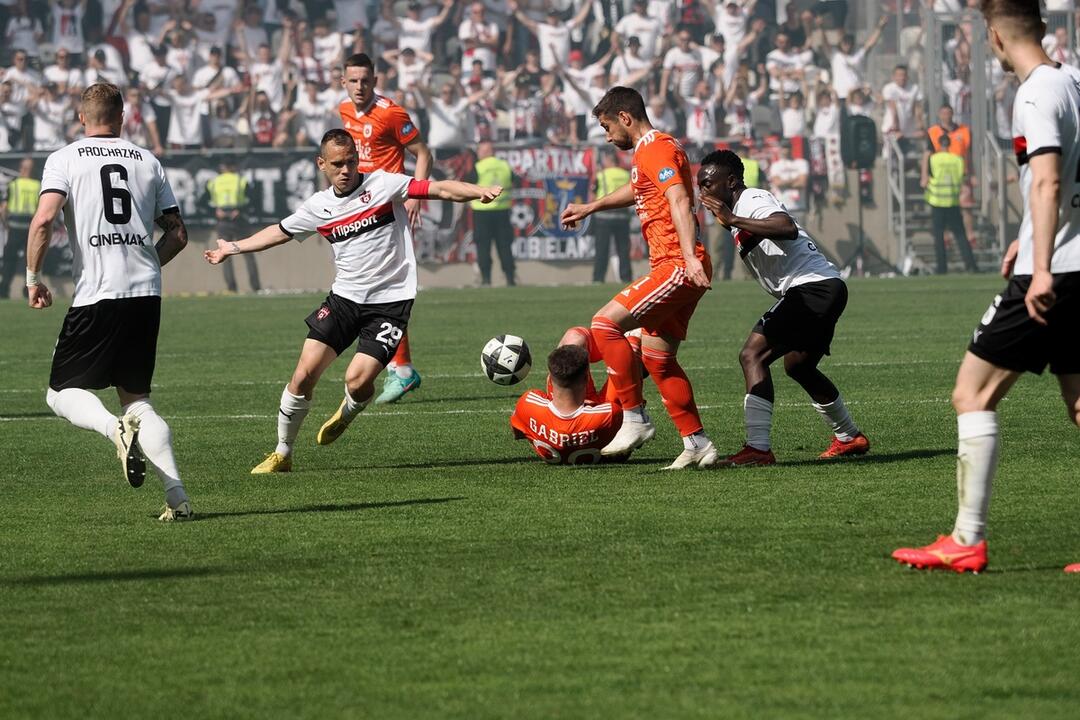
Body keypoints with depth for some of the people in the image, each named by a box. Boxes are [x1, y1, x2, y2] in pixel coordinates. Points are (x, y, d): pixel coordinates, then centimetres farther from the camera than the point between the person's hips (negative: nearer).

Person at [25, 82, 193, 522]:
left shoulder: (65, 159, 2)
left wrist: (33, 278, 0)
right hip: (146, 295, 4)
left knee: (63, 394, 7)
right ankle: (177, 498, -1)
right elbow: (178, 233, 15)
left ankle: (115, 428, -26)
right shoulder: (147, 162, 13)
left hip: (96, 294, -4)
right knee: (137, 398, 13)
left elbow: (43, 220, -12)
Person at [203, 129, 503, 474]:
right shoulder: (318, 207, 7)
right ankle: (282, 454, 10)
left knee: (358, 381, -17)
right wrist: (234, 248, 31)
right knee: (304, 374, -7)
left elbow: (440, 189, -14)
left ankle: (346, 414, 21)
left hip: (390, 300, -4)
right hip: (345, 297, 4)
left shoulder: (383, 184, -6)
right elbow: (279, 232, 24)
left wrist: (480, 192, -30)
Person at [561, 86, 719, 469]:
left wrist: (690, 257, -35)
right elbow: (638, 190, 43)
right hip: (676, 268, 11)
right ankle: (698, 444, 13)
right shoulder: (649, 150, 22)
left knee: (606, 323, -16)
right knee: (657, 358, 11)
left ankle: (635, 419, -12)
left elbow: (679, 200, -24)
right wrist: (590, 207, 52)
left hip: (677, 266, -11)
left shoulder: (656, 149, -10)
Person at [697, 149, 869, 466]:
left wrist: (733, 220, -33)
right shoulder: (741, 208, 19)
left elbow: (788, 228, -32)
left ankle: (758, 448, -26)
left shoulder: (753, 200, -12)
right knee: (797, 365, 30)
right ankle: (850, 437, 46)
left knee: (753, 354, -18)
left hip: (813, 285, -11)